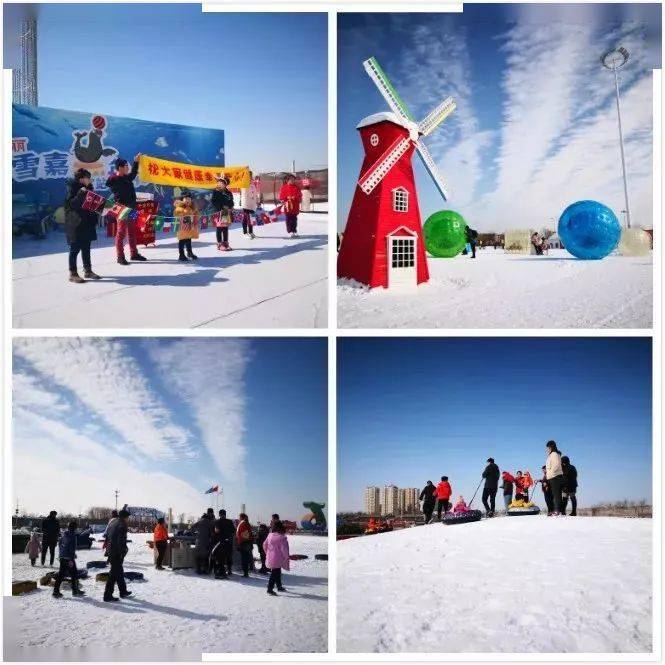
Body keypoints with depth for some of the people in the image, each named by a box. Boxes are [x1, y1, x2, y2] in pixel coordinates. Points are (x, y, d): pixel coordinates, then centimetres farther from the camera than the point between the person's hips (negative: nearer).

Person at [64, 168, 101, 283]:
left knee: (86, 248, 14)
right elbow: (71, 203, -19)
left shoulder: (87, 187, 11)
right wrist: (80, 194, -29)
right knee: (75, 249, -3)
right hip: (76, 224, -7)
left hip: (87, 223, 7)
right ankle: (73, 274, 2)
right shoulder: (72, 188, -10)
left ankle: (88, 271, 23)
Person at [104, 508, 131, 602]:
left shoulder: (112, 522, 13)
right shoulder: (122, 525, -15)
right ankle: (108, 596, -2)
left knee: (119, 571, 20)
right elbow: (121, 541, -21)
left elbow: (107, 537, 19)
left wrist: (107, 551, 23)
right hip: (117, 553, -10)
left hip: (110, 551, 10)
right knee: (114, 574, -4)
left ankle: (123, 591, 31)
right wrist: (122, 553, -17)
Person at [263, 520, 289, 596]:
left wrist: (267, 553, 26)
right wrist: (287, 557, -5)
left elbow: (265, 545, 12)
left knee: (277, 572, 21)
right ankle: (270, 589, -2)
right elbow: (284, 549, -17)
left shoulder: (270, 535, 2)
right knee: (275, 573, -1)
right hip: (278, 558, -7)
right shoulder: (282, 537, -18)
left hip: (270, 557, 7)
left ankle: (279, 586, 34)